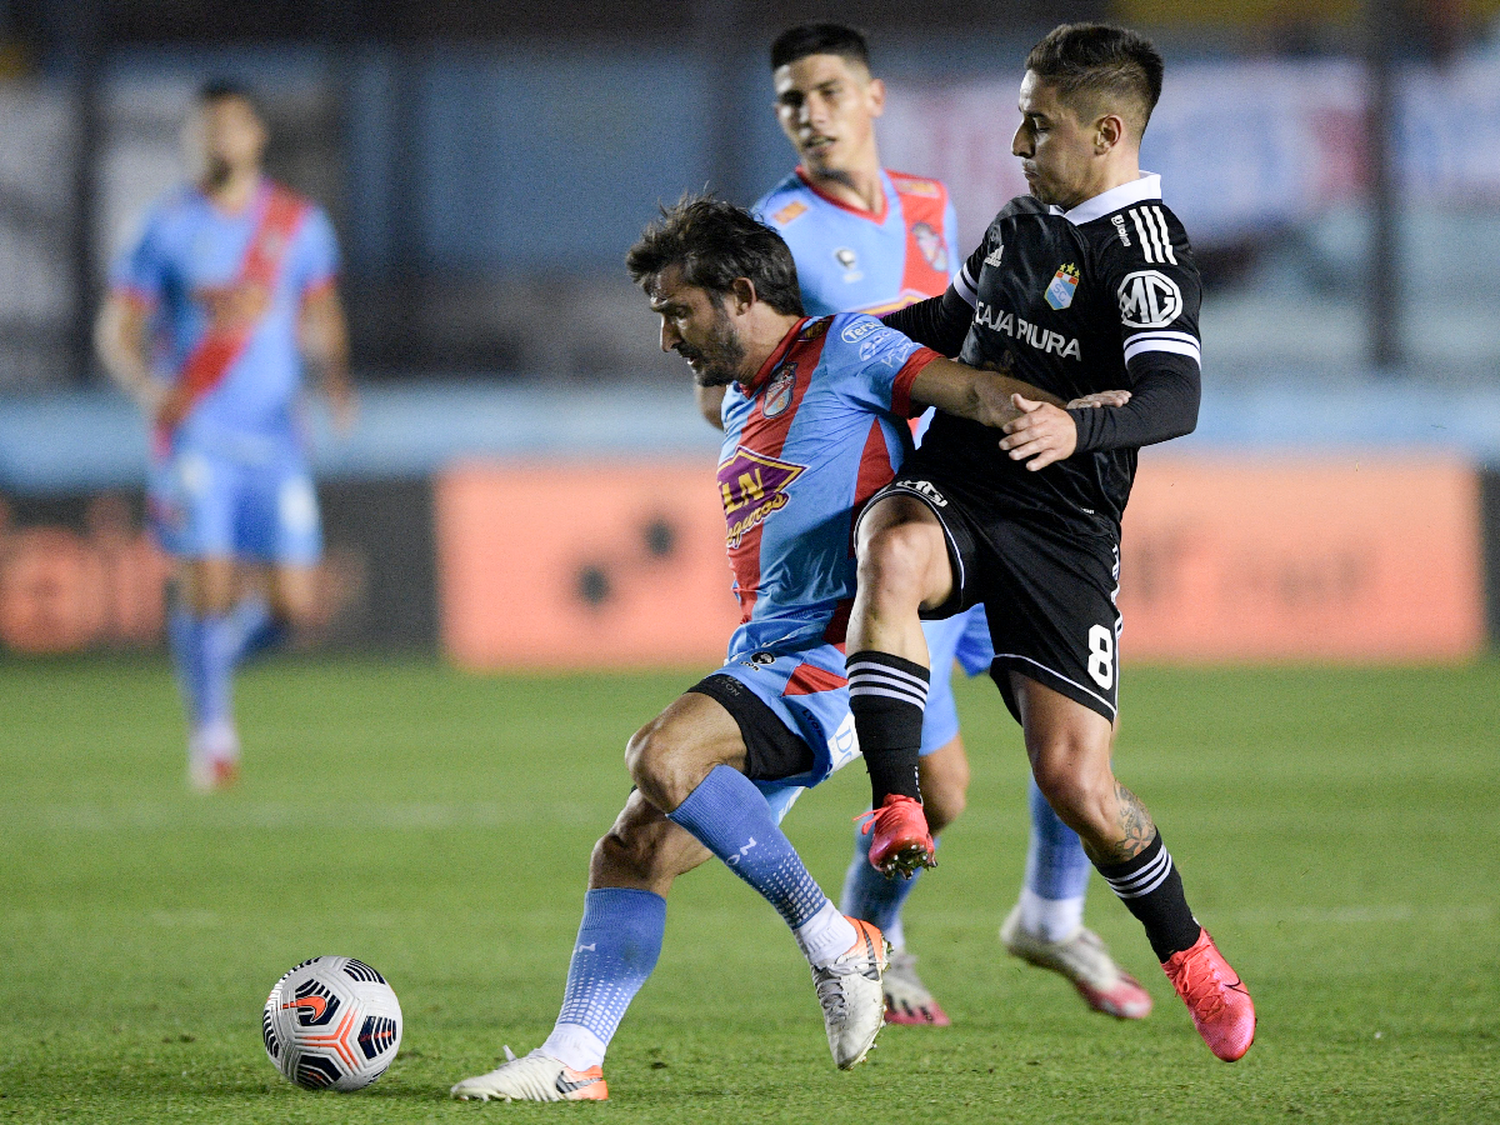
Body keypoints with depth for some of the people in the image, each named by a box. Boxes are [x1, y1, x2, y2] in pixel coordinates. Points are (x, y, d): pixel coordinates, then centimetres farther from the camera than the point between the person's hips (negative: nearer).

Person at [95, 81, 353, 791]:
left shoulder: (300, 225, 7)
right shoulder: (169, 227, -1)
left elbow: (319, 321, 18)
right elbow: (115, 330, 1)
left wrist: (334, 372, -3)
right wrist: (147, 385, -19)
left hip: (274, 435, 3)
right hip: (195, 432, -3)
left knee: (292, 602, -2)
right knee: (207, 583, -14)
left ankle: (216, 657, 30)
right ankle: (210, 727, 4)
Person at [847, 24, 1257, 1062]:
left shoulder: (1147, 246, -9)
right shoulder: (1025, 220, 14)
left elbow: (1175, 396, -24)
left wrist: (1078, 428, -43)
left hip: (1061, 528, -5)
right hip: (951, 492, 5)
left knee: (1075, 778, -10)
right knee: (893, 554, -34)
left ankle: (1186, 951, 17)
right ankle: (897, 814, -35)